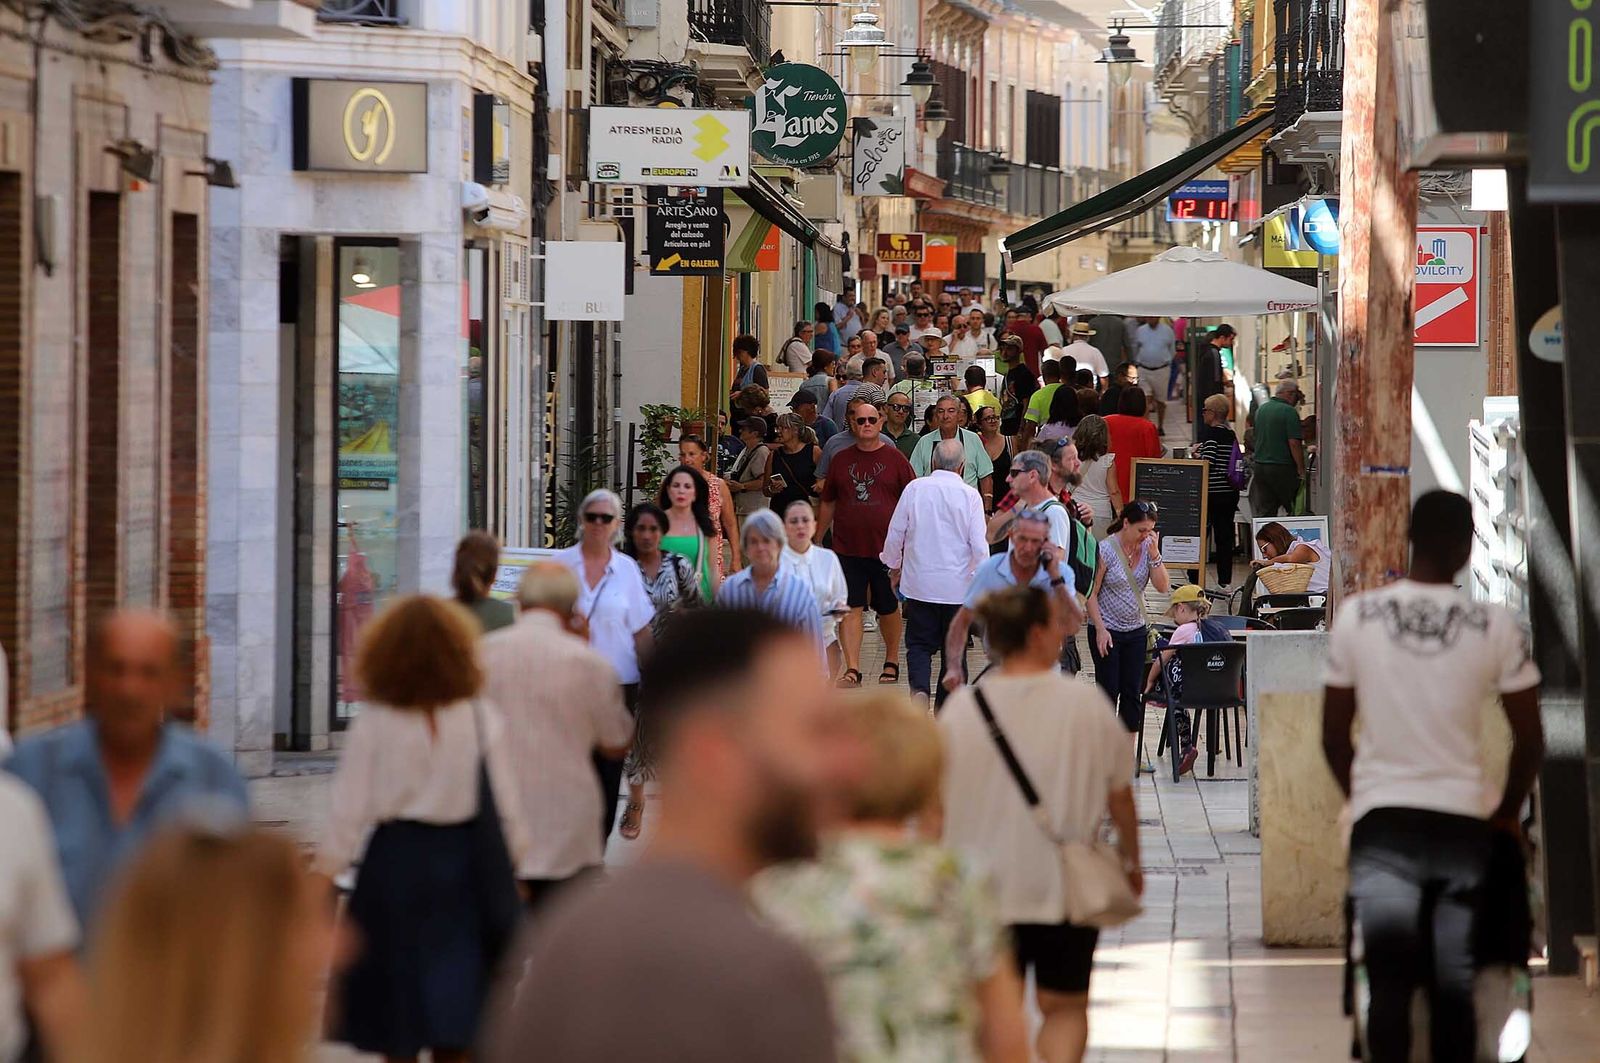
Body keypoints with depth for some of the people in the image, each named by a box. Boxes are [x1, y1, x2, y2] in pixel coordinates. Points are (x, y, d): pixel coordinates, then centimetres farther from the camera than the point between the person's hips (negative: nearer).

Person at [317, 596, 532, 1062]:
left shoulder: (374, 724, -10)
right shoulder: (483, 720, -5)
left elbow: (349, 808, -7)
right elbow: (506, 803, 0)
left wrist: (325, 871, 4)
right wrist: (514, 866, 13)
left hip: (396, 861, -1)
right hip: (464, 862, 1)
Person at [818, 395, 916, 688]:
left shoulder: (895, 459, 2)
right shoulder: (841, 460, 8)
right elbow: (828, 503, 16)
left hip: (886, 546, -1)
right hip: (847, 548, 1)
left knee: (889, 608, 10)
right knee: (850, 608, -6)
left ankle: (892, 662, 27)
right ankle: (852, 669, -6)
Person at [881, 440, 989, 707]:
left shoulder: (915, 489, -4)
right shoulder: (970, 495, -9)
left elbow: (895, 534, 3)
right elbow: (979, 545, -8)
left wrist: (894, 567, 20)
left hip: (919, 583, 1)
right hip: (958, 586, -1)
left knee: (919, 644, 8)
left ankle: (919, 688, -19)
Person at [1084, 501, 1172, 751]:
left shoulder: (1147, 547, 1)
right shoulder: (1105, 550, -14)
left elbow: (1163, 587, -3)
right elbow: (1091, 593, -11)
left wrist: (1154, 554, -14)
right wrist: (1100, 630, -15)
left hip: (1136, 630, 5)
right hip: (1107, 631, -5)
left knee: (1133, 693, 6)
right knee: (1109, 691, -3)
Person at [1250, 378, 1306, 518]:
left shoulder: (1261, 409, 11)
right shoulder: (1289, 412, -13)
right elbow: (1294, 443, -17)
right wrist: (1301, 470, -11)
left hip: (1260, 465, 7)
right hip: (1283, 468, -7)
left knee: (1263, 512, 4)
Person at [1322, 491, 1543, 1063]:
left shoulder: (1356, 617, -2)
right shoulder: (1496, 626, -4)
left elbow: (1333, 735, 4)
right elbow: (1530, 740, 0)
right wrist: (1507, 812, 17)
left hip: (1382, 822, 0)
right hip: (1462, 821, 0)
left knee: (1389, 981, 3)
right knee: (1453, 982, 7)